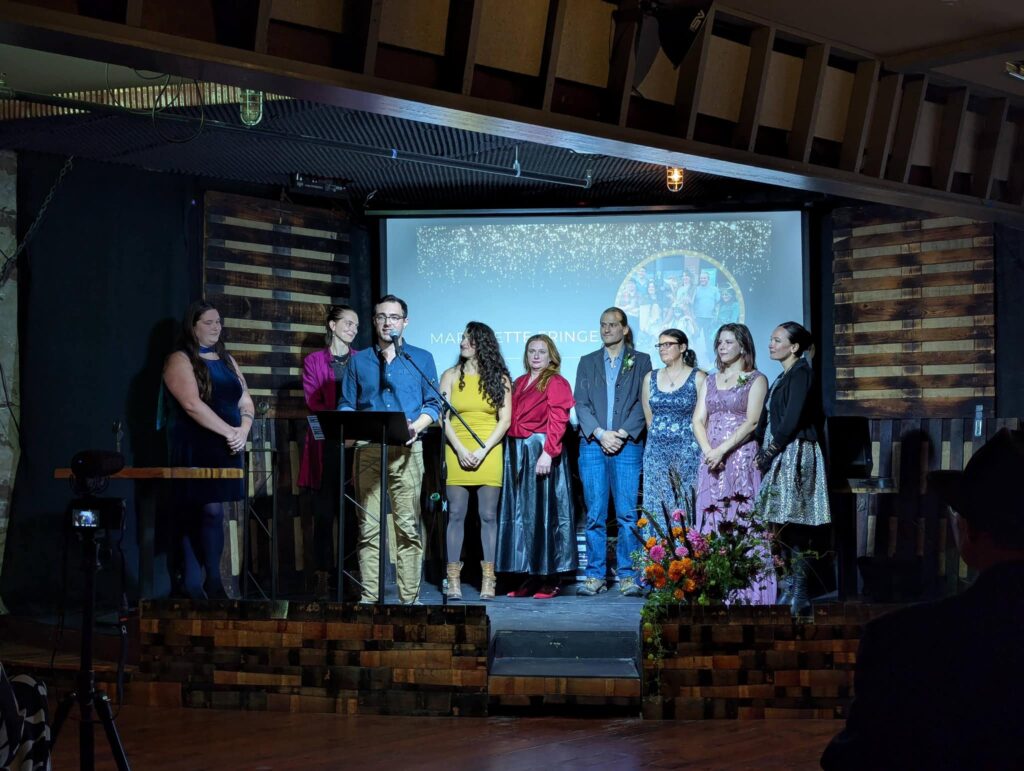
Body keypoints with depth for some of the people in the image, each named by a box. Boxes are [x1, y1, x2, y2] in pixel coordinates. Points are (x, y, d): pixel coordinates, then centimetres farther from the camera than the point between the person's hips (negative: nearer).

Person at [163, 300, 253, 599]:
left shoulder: (227, 360, 17)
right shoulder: (180, 360, -4)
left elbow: (245, 402, 13)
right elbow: (192, 405, -17)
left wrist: (243, 431, -7)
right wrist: (229, 432, -19)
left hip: (225, 449, 6)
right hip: (194, 449, -6)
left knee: (196, 514, 6)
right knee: (212, 510, -11)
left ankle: (192, 583, 8)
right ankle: (213, 583, -4)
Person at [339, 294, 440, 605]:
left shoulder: (421, 359, 12)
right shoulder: (359, 360, 16)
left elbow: (433, 404, 8)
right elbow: (346, 404, 14)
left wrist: (417, 425, -11)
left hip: (406, 450, -1)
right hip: (367, 449, 1)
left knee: (408, 527, -5)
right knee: (369, 527, -2)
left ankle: (409, 598, -1)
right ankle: (369, 598, -1)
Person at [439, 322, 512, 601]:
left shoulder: (499, 378, 6)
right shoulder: (451, 376, 8)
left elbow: (505, 420, 1)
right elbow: (443, 418, 1)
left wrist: (483, 451, -10)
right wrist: (460, 449, -11)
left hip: (489, 454, -1)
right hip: (457, 452, 1)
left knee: (488, 516, 0)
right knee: (456, 515, -1)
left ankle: (488, 581, 3)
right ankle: (454, 580, 1)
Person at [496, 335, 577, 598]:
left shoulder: (556, 383, -3)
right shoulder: (518, 383, 18)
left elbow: (557, 421, -13)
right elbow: (510, 418, 16)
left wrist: (547, 453, -22)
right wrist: (510, 452, 6)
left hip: (541, 451, -7)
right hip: (516, 452, 7)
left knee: (543, 512, -5)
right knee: (520, 512, 7)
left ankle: (550, 579, 1)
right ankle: (531, 577, 13)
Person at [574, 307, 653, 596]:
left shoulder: (641, 361, 10)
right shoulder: (587, 362, 16)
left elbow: (643, 403, 1)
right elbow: (581, 403, 6)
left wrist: (623, 433, -11)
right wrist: (600, 433, -9)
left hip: (627, 444, -2)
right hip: (592, 444, 2)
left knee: (627, 513, -4)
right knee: (595, 514, 1)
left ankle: (628, 575, 1)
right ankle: (596, 575, 5)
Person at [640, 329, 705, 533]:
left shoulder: (698, 378, -3)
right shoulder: (650, 378, 10)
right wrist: (661, 435, 14)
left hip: (687, 450, -4)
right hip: (656, 451, 4)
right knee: (655, 508, 2)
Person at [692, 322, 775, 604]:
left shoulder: (756, 380, 2)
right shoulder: (710, 381, 17)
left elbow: (751, 422, -9)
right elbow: (698, 420, 9)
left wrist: (722, 450, -17)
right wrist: (708, 450, -8)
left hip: (742, 457, -5)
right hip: (711, 461, 5)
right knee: (712, 525, 2)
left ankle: (747, 593, -6)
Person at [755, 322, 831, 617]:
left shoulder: (800, 373, -9)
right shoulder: (783, 377, 19)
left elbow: (792, 420, -16)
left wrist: (770, 451, -10)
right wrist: (762, 451, 6)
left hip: (794, 455, -9)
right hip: (777, 457, 9)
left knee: (793, 527, -9)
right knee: (783, 526, 8)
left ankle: (799, 597, -6)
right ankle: (790, 590, 11)